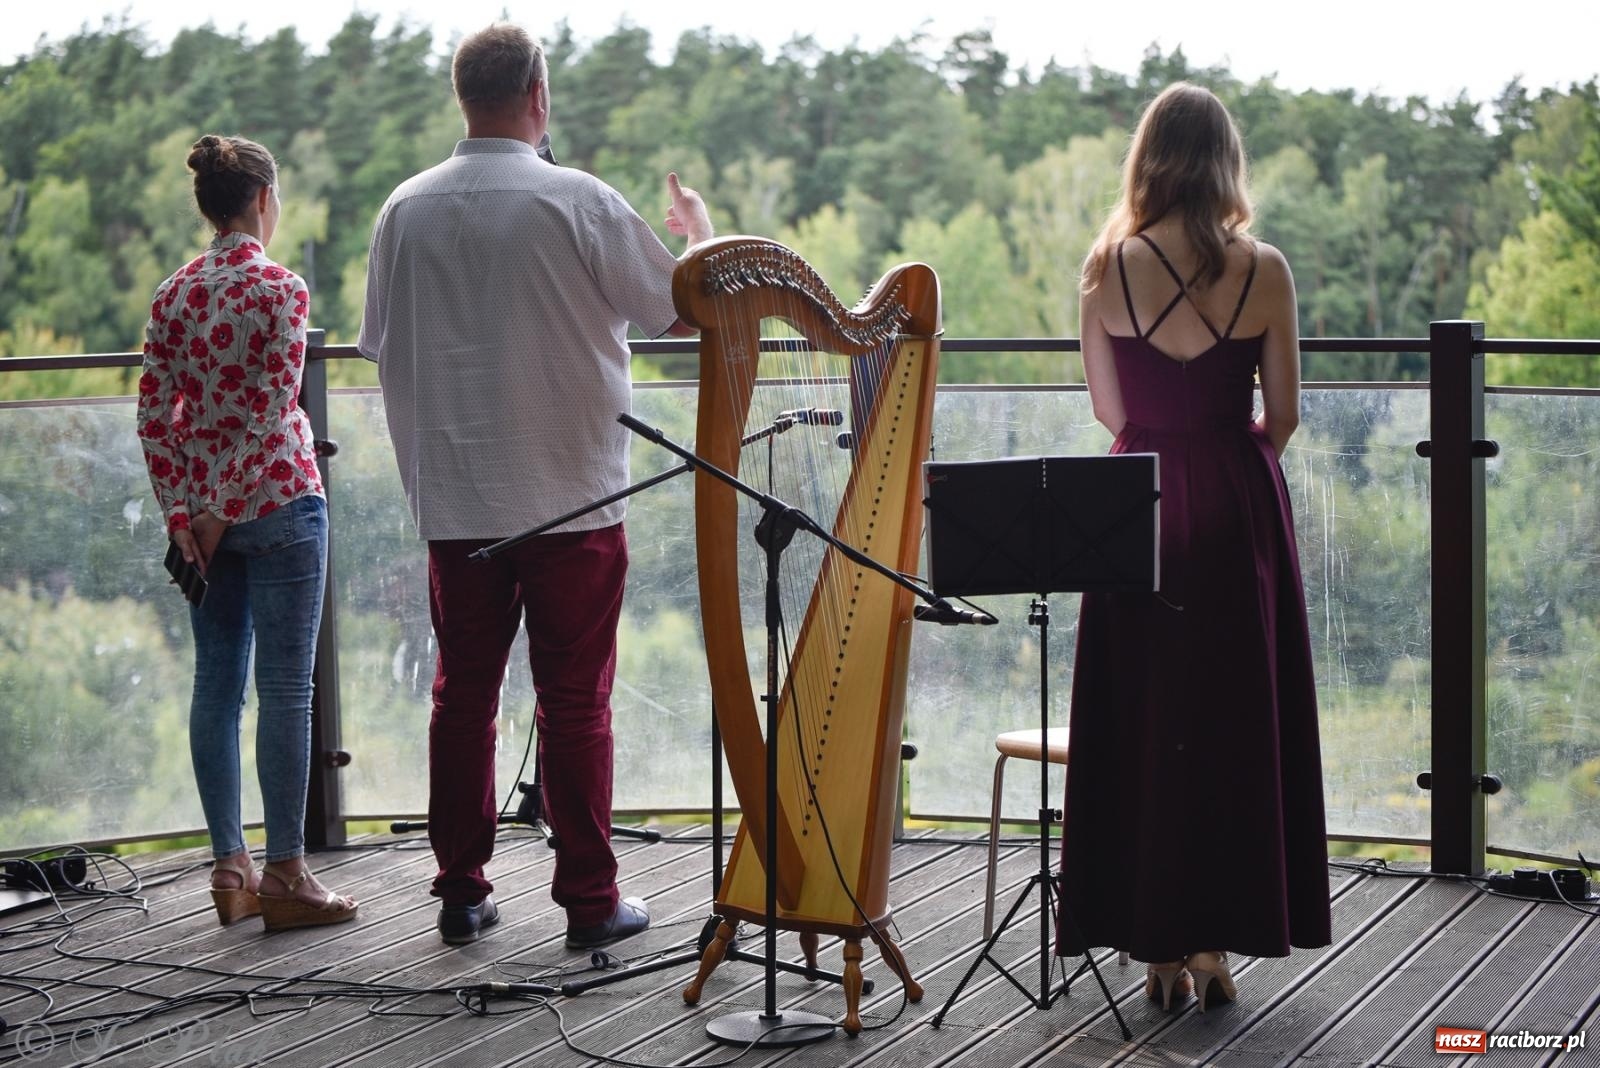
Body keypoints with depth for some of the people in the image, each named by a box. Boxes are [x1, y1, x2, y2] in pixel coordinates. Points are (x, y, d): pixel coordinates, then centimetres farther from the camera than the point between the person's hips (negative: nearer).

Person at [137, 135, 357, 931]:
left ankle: (229, 868, 16)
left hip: (199, 508, 6)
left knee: (216, 682, 11)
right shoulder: (279, 290, -11)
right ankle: (285, 876, 1)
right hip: (276, 499, -6)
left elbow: (153, 412, 5)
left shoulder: (174, 294, 6)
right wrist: (225, 511, -10)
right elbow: (271, 411, -16)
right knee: (285, 688, -1)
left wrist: (182, 511, 5)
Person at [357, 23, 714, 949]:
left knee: (463, 693, 11)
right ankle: (590, 899, 8)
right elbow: (685, 310, -2)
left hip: (454, 499, 3)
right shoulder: (579, 202, -11)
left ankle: (461, 892, 16)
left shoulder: (406, 210, 1)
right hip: (569, 493, -3)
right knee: (575, 700, 3)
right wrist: (701, 230, 18)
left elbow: (384, 347, 9)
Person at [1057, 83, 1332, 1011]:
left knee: (1139, 724, 8)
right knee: (1235, 719, 9)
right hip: (1239, 503, 0)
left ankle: (1160, 945, 10)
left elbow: (1109, 410, 3)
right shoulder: (1264, 270, -7)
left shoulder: (1109, 268, -5)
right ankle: (1216, 942, 12)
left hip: (1138, 503, 1)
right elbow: (1282, 415, 0)